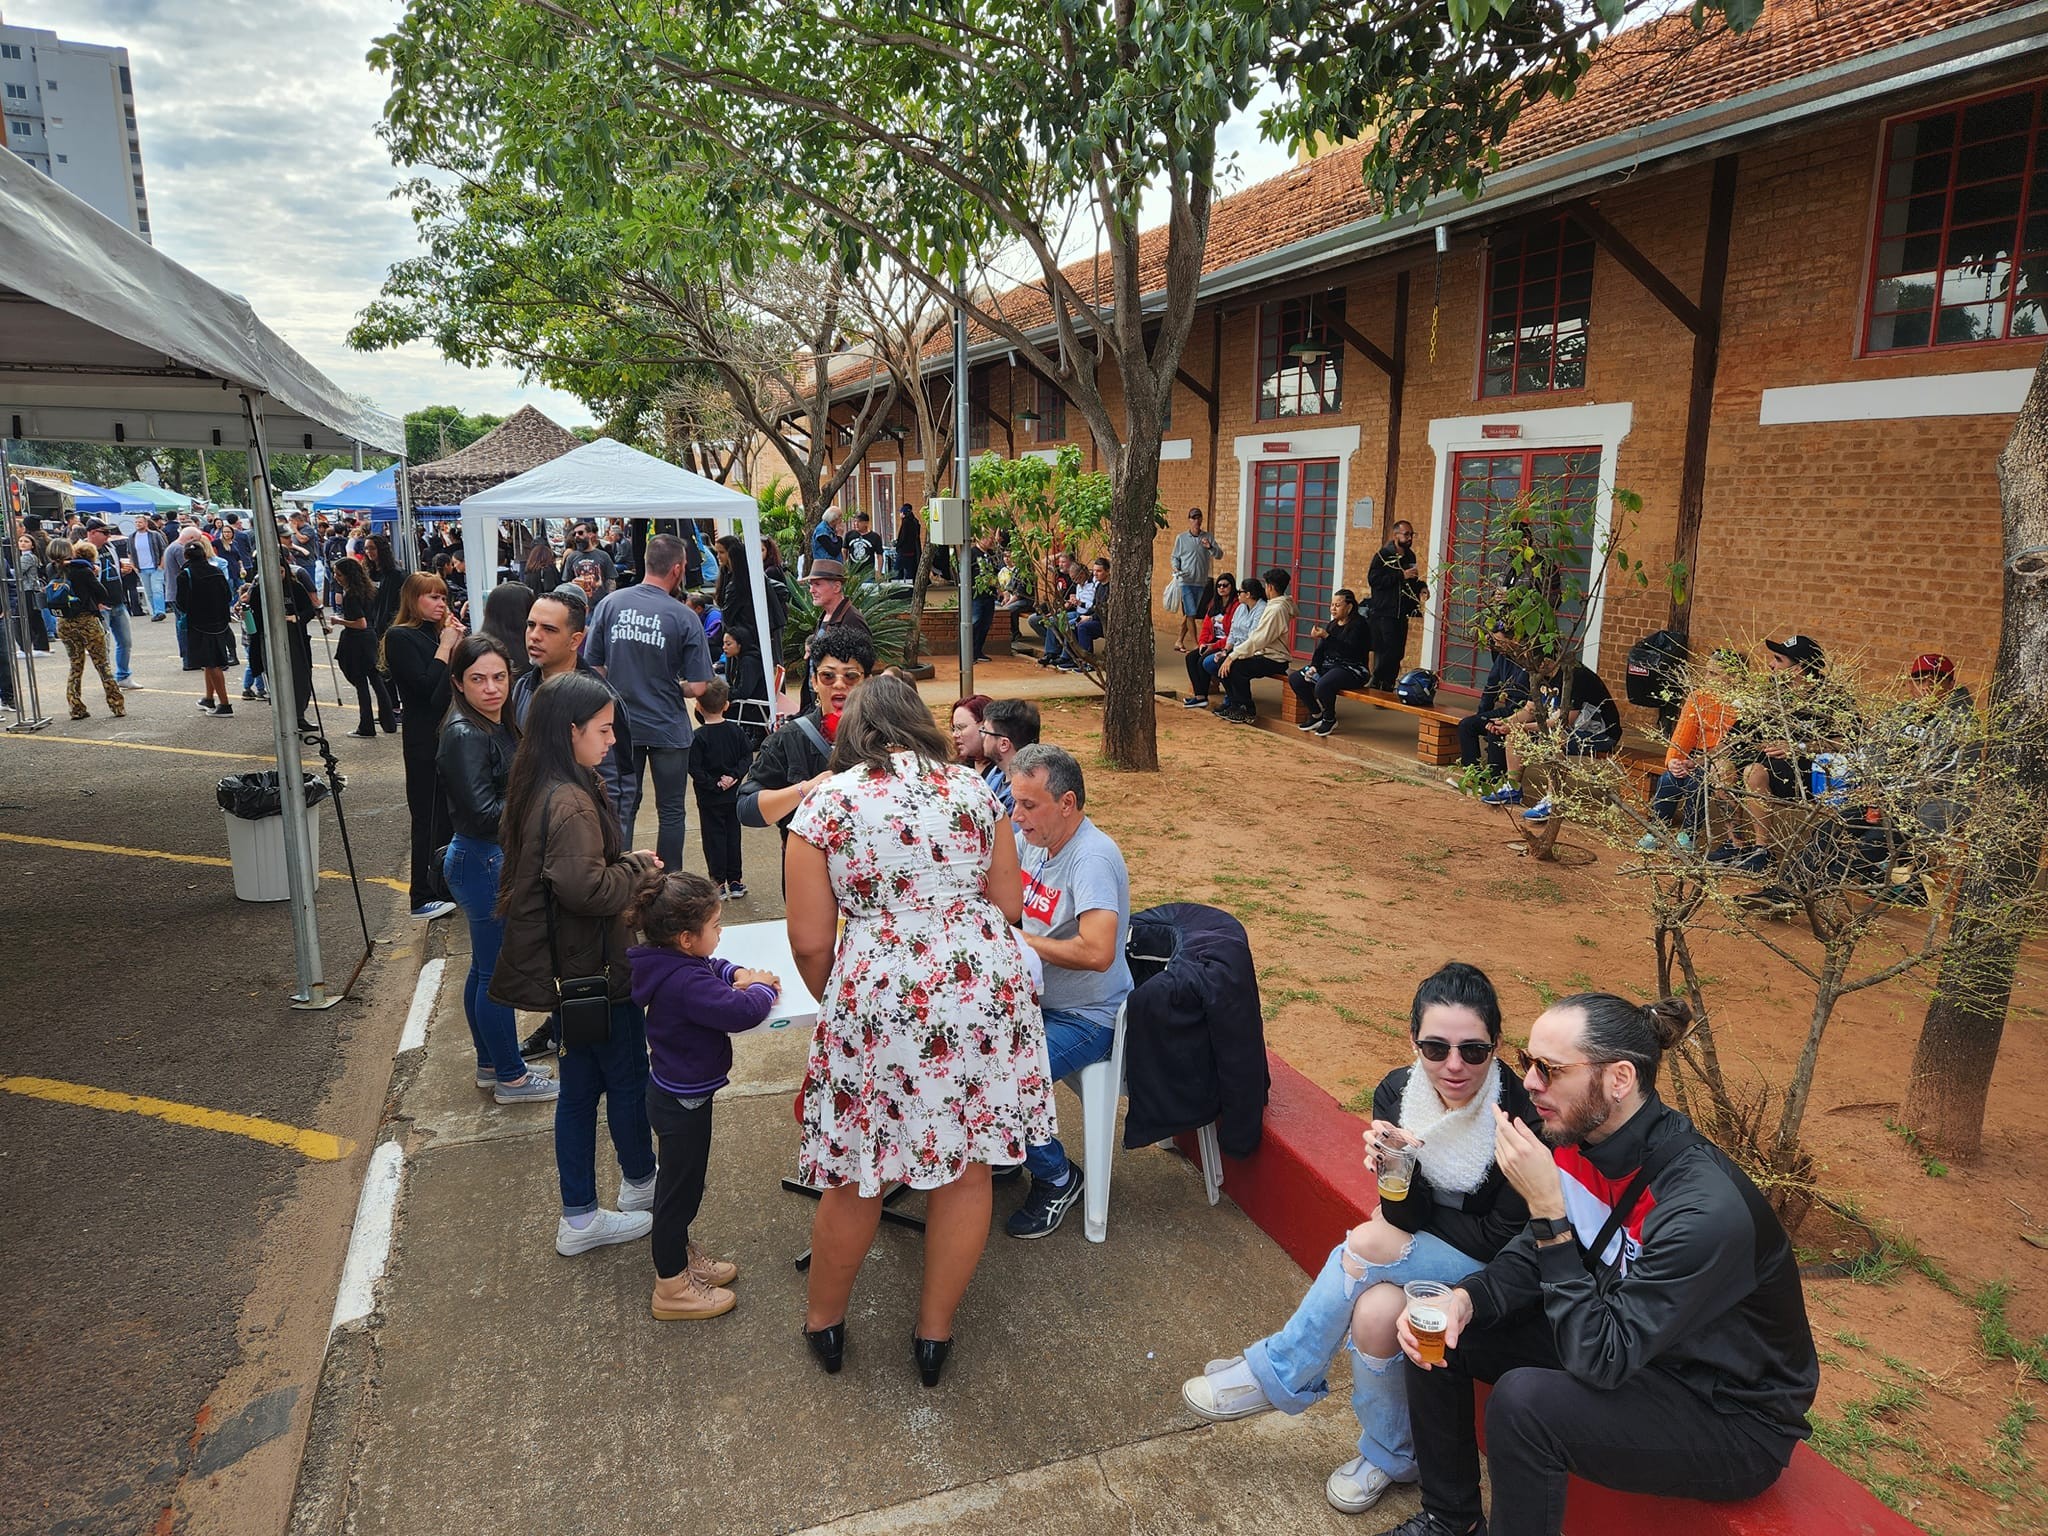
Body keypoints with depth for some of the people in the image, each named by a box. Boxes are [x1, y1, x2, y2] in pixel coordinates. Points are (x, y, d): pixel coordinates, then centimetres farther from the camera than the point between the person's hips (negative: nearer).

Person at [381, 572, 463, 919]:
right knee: (428, 818, -3)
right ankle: (422, 898, 3)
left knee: (451, 813, 13)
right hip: (424, 738, -7)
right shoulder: (400, 638, -9)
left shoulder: (441, 632, 12)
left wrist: (458, 645, -4)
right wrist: (445, 647, -12)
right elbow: (426, 687, -19)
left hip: (451, 732, 7)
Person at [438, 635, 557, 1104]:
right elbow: (484, 813, -25)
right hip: (485, 863, -10)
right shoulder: (465, 735, -21)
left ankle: (490, 1065, 34)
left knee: (485, 969, 20)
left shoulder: (499, 724, 7)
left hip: (498, 859, 10)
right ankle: (510, 1077, 17)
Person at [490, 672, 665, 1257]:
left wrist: (627, 863, 3)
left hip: (569, 967, 9)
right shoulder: (570, 803, -26)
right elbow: (585, 887, -33)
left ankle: (579, 1218, 28)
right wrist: (638, 868, -16)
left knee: (580, 1086, 17)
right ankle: (640, 1183, 36)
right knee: (628, 1078, 13)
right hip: (599, 970, -9)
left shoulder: (538, 790, 5)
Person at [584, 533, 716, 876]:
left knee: (621, 808, 15)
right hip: (668, 728, -3)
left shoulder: (609, 604, -6)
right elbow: (697, 687, -13)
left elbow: (593, 667, -1)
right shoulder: (684, 617, -14)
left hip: (620, 723, 3)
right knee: (671, 812, 13)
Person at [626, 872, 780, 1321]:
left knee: (682, 1181, 26)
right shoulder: (688, 984, -33)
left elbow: (709, 965, 18)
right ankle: (672, 1287, 24)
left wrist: (736, 973, -2)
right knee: (680, 1187, 7)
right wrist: (762, 987, -20)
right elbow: (743, 1012, -41)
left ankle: (679, 1255, 46)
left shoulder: (670, 963, -3)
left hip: (671, 1093, 10)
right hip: (683, 1102, -10)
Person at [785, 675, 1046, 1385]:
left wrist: (834, 1002, 16)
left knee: (857, 1175, 15)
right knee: (966, 1166, 15)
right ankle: (935, 1331, 31)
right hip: (985, 988, 3)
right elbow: (1008, 905, 8)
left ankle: (824, 1322, 37)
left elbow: (809, 941, -3)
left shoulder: (826, 802, -2)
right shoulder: (971, 786, 6)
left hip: (878, 1000, -2)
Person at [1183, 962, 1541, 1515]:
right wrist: (1397, 1165, -33)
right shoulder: (1397, 1093, -13)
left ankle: (1274, 1376, -8)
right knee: (1375, 1311, -29)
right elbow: (1409, 1217, -11)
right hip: (1418, 1253, 4)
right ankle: (1388, 1455, -1)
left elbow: (1501, 1240, -17)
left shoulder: (1520, 1116, -25)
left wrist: (1398, 1222, -14)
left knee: (1368, 1244, -28)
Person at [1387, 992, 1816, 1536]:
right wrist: (1463, 1301, -17)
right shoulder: (1581, 1139, -11)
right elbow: (1531, 1259, 2)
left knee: (1525, 1401, -31)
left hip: (1736, 1423, -7)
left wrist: (1547, 1207, -36)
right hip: (1624, 1341, 8)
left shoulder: (1706, 1209, -34)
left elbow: (1599, 1360, -32)